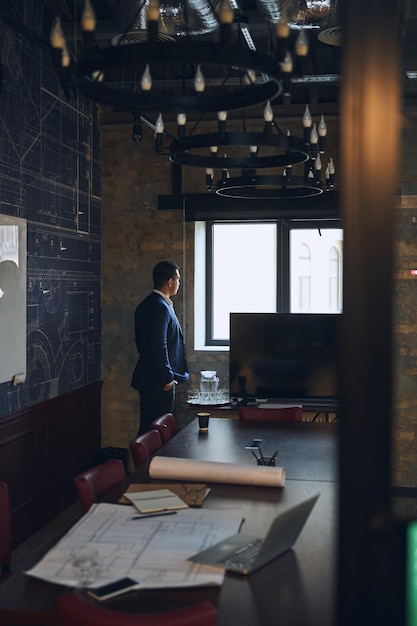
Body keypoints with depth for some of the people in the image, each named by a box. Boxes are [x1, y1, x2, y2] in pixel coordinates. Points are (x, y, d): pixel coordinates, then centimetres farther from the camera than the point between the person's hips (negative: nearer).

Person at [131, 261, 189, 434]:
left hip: (147, 375, 10)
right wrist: (167, 379, -16)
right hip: (158, 381, -10)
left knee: (148, 426, 14)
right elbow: (159, 347, -23)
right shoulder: (160, 307, -18)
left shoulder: (146, 304, 13)